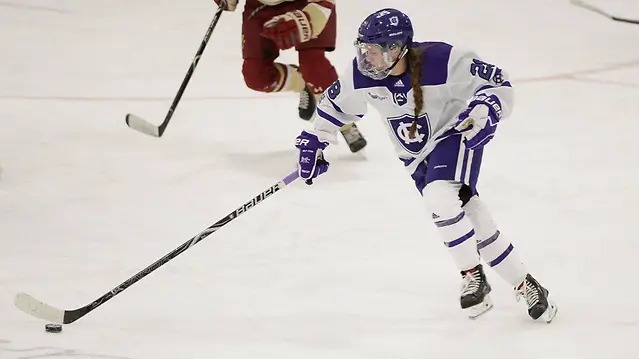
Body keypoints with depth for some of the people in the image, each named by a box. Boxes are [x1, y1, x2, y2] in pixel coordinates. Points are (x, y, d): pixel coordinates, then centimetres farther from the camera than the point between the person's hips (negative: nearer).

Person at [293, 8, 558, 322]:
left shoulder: (443, 62, -30)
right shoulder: (361, 74, -16)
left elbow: (499, 84, -20)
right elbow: (335, 104, 5)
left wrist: (485, 112, -36)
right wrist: (313, 142, 4)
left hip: (456, 135, -5)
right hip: (415, 154, 5)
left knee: (439, 199, -30)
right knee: (473, 220, 2)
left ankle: (474, 276, -12)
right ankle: (524, 285, 15)